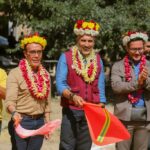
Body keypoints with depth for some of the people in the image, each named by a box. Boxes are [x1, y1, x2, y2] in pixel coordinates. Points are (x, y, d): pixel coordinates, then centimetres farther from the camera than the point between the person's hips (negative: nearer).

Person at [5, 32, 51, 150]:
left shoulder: (45, 74, 9)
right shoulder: (15, 73, -8)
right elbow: (10, 101, -16)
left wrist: (47, 123, 12)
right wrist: (14, 112, -36)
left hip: (40, 122, 5)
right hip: (21, 122, -5)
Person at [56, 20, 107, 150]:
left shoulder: (98, 60, 8)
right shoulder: (66, 57, -4)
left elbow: (101, 88, 9)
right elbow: (60, 84, -11)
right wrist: (72, 96, -28)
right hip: (71, 109, -3)